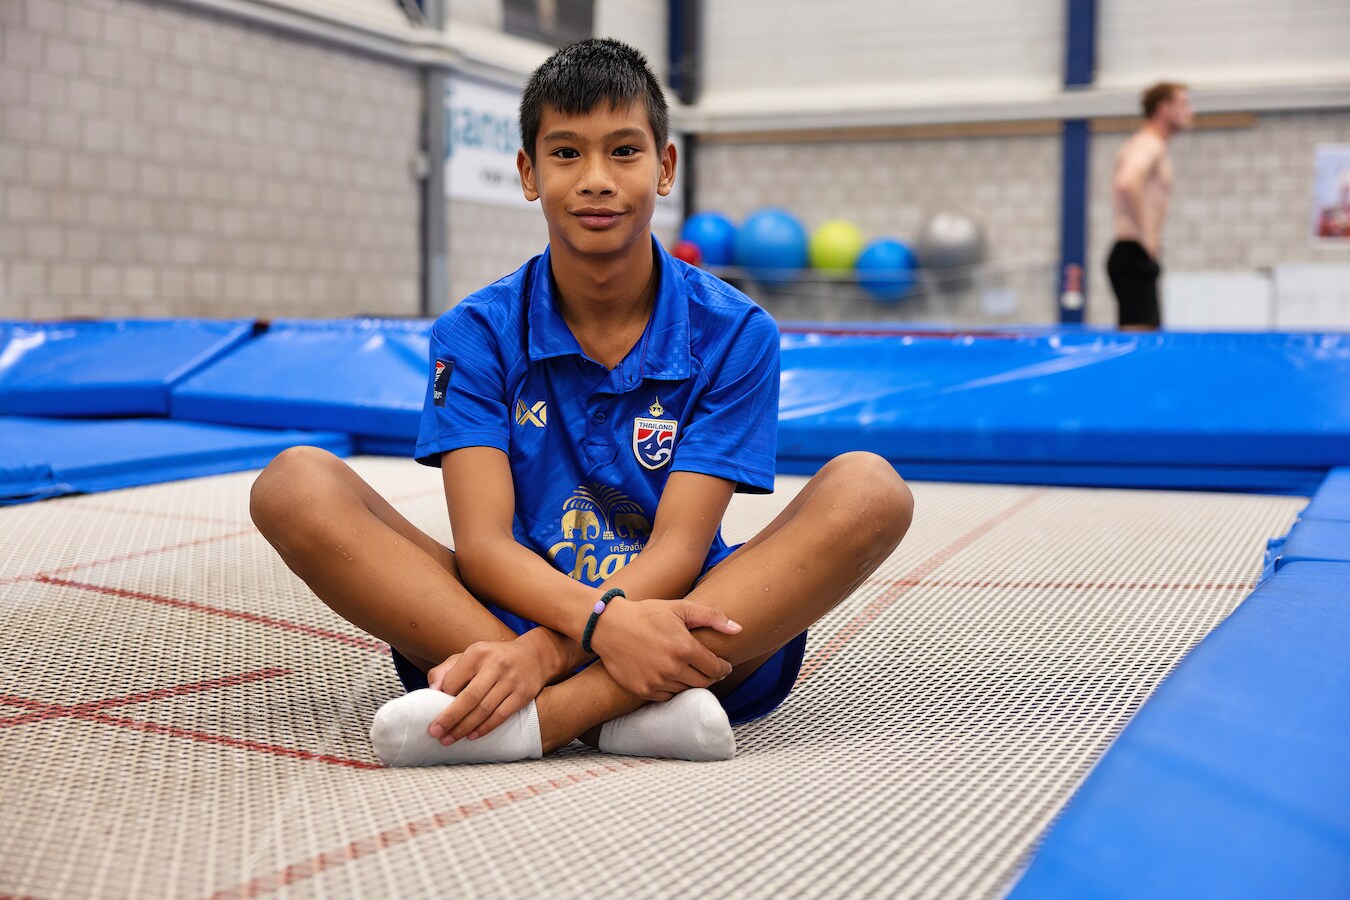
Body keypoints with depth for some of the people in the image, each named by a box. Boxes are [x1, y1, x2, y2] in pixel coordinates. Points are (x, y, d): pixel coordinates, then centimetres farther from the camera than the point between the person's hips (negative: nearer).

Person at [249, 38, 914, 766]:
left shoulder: (731, 334, -2)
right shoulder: (477, 335, 1)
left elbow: (679, 546, -11)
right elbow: (481, 541, -10)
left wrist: (547, 650, -30)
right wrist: (602, 621, -31)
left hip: (684, 639, 0)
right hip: (500, 621, 1)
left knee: (868, 489, -24)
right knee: (295, 486, -20)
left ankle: (549, 715, -34)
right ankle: (629, 716, -32)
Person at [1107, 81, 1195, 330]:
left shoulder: (1151, 145, 20)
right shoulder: (1150, 144, -11)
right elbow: (1126, 184, -30)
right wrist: (1145, 236, -24)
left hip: (1136, 257, 10)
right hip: (1136, 255, -10)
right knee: (1140, 333, -16)